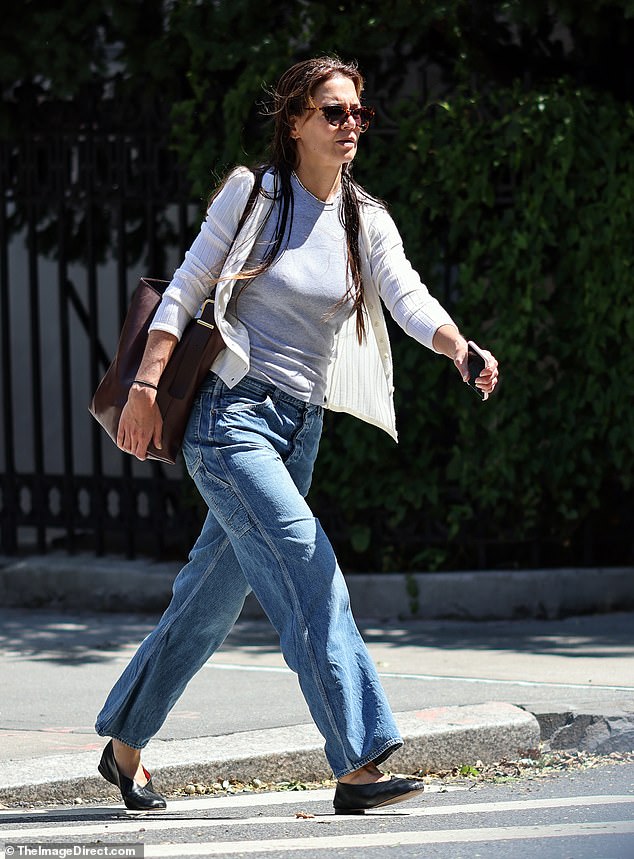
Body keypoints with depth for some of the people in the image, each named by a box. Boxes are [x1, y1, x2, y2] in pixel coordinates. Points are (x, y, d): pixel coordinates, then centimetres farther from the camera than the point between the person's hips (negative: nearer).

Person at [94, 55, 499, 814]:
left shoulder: (366, 222, 8)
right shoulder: (252, 195, -3)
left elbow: (409, 298, -8)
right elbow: (184, 290, -3)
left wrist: (459, 349, -28)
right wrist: (146, 384, -12)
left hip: (298, 429, 6)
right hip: (230, 416, -6)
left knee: (213, 596, 13)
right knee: (310, 575, -19)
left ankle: (123, 745, 28)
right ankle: (359, 765, -24)